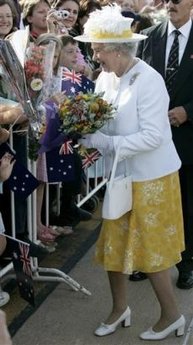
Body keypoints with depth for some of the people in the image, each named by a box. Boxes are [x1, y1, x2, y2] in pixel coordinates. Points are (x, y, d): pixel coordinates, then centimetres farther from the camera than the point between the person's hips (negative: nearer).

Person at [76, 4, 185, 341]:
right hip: (120, 176, 7)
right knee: (114, 245, 14)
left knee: (150, 249, 5)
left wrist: (104, 142, -26)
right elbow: (98, 123, 4)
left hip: (150, 178, -7)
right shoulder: (106, 78, 0)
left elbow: (152, 136, -25)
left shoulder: (148, 80, -20)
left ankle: (172, 315, 26)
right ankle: (119, 308, 35)